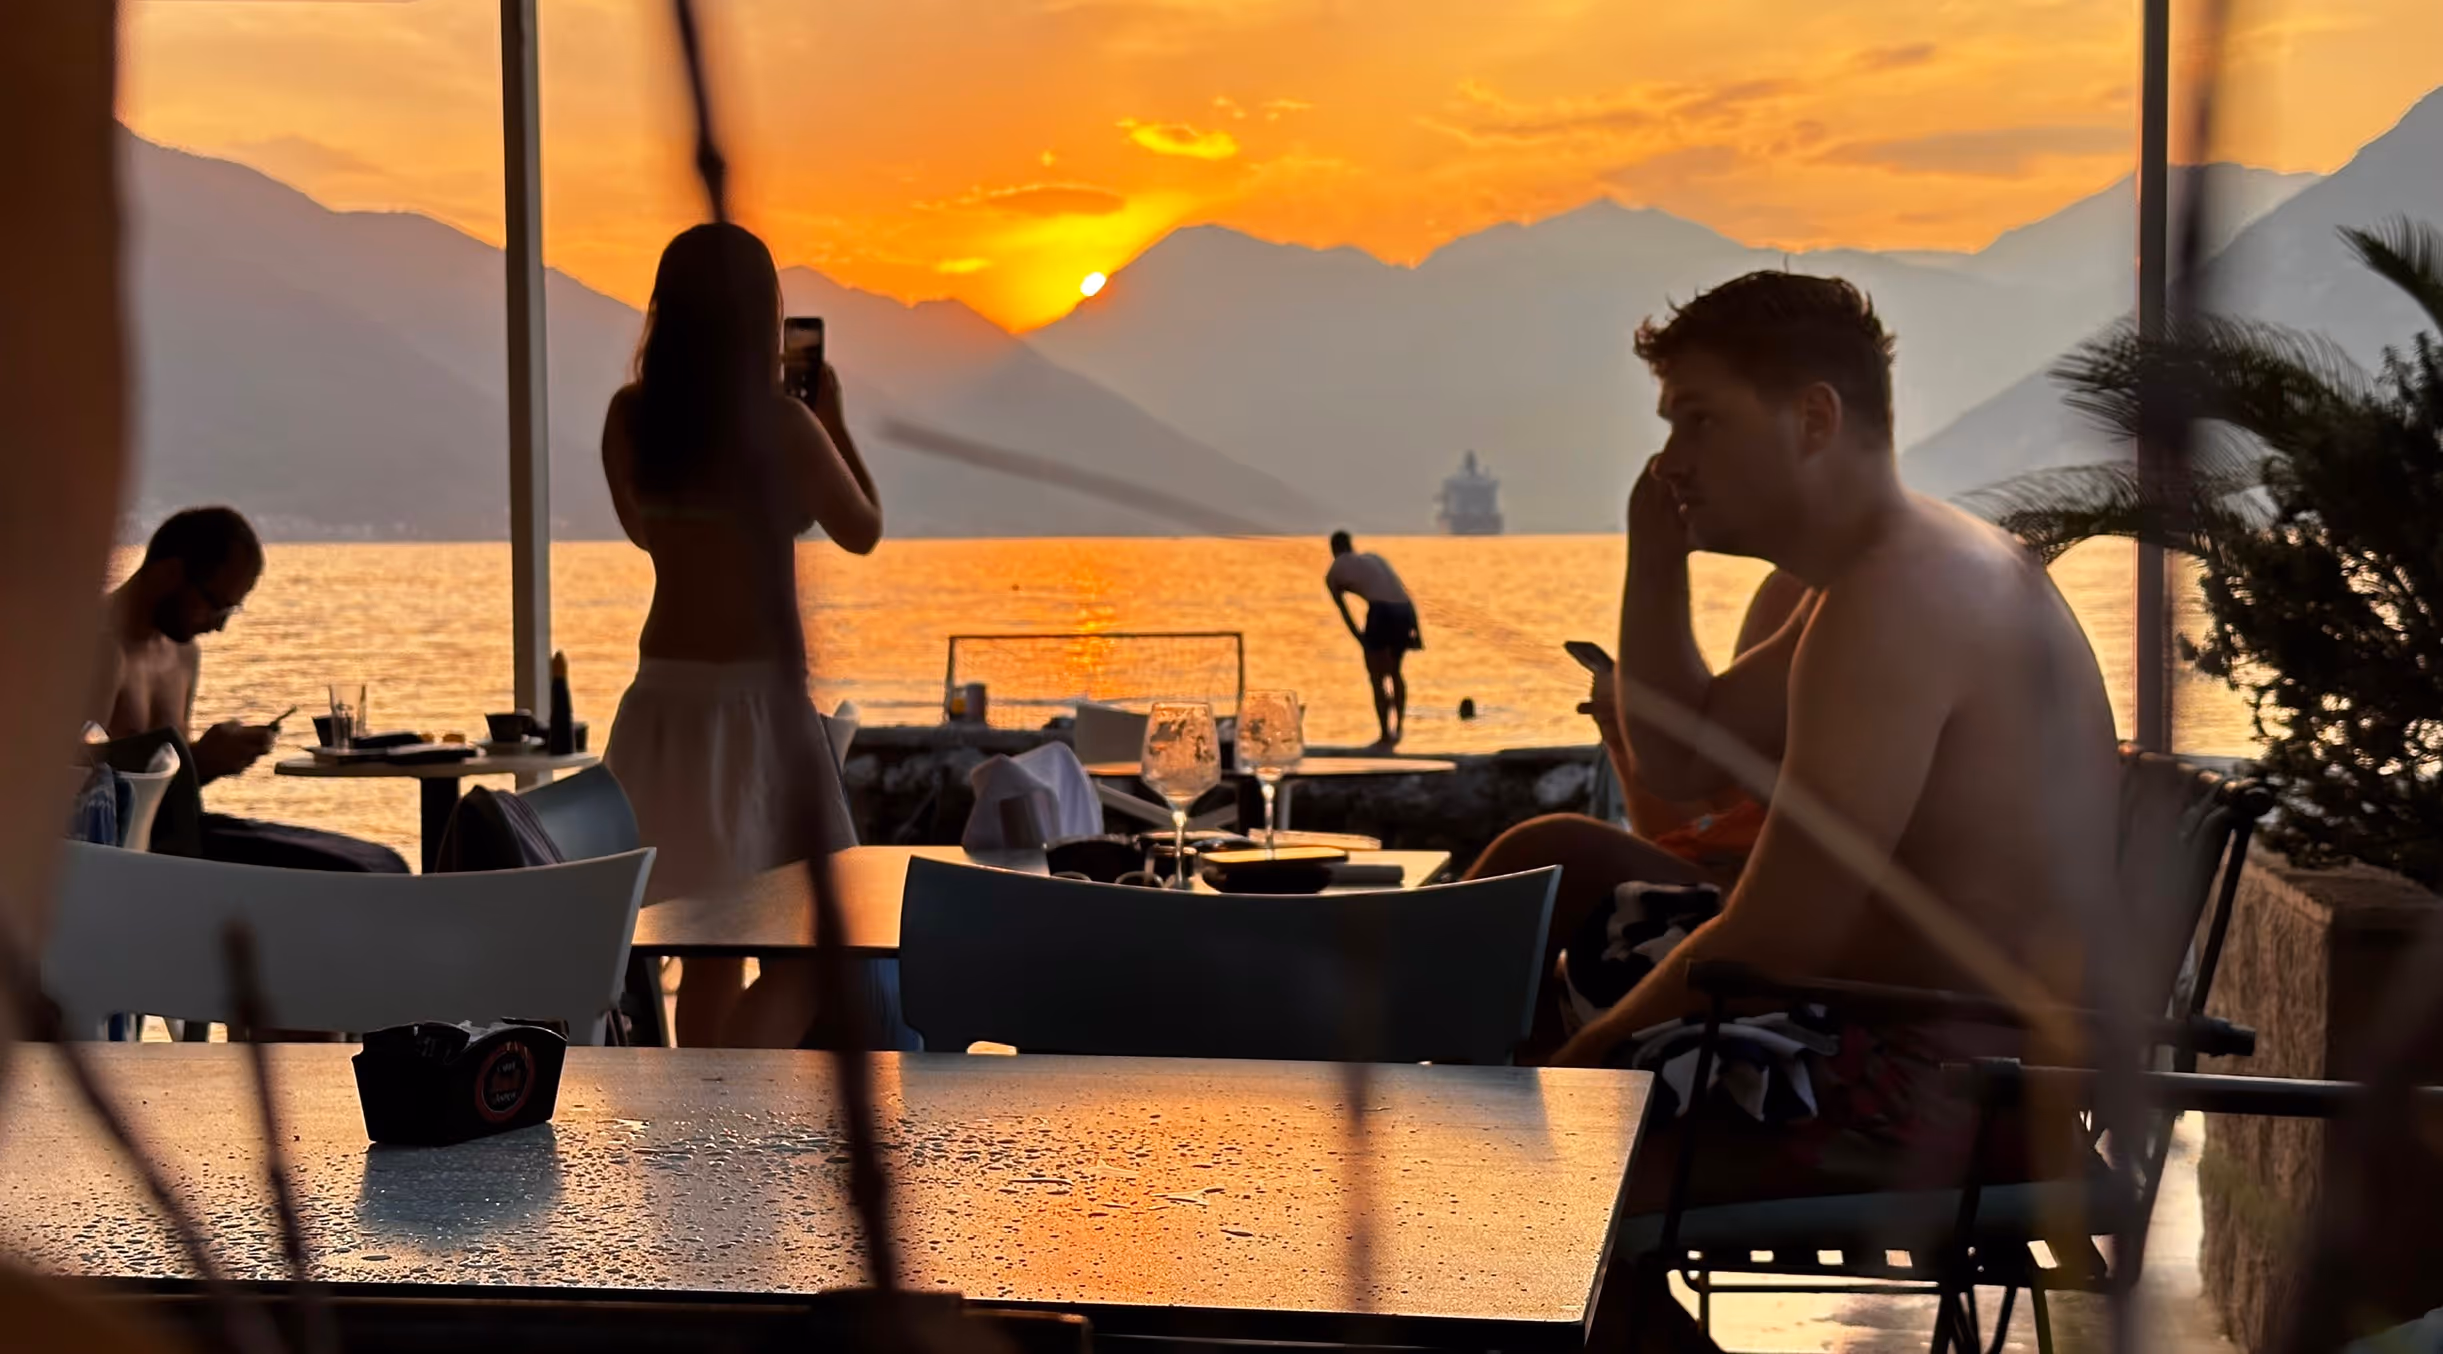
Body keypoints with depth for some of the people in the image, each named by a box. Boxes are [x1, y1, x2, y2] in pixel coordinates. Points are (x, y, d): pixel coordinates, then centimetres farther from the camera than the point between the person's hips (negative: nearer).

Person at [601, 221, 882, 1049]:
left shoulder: (629, 419, 0)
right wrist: (832, 417, 16)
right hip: (753, 700, -6)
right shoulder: (783, 426, -13)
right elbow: (864, 532, 3)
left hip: (664, 699, 6)